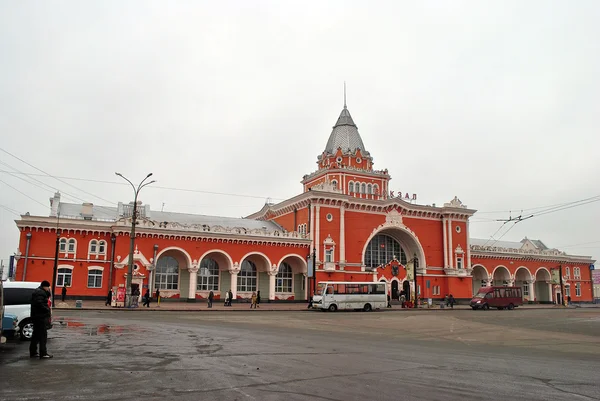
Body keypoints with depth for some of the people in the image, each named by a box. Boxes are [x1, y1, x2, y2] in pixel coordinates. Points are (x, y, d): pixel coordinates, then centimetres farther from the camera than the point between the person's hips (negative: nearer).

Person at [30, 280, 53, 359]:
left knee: (36, 335, 16)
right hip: (40, 317, -11)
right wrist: (47, 310, -16)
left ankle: (33, 352, 22)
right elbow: (40, 304, -23)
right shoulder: (40, 292, -14)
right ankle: (43, 354, -7)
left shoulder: (37, 291, 20)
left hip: (36, 317, 11)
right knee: (43, 335, -8)